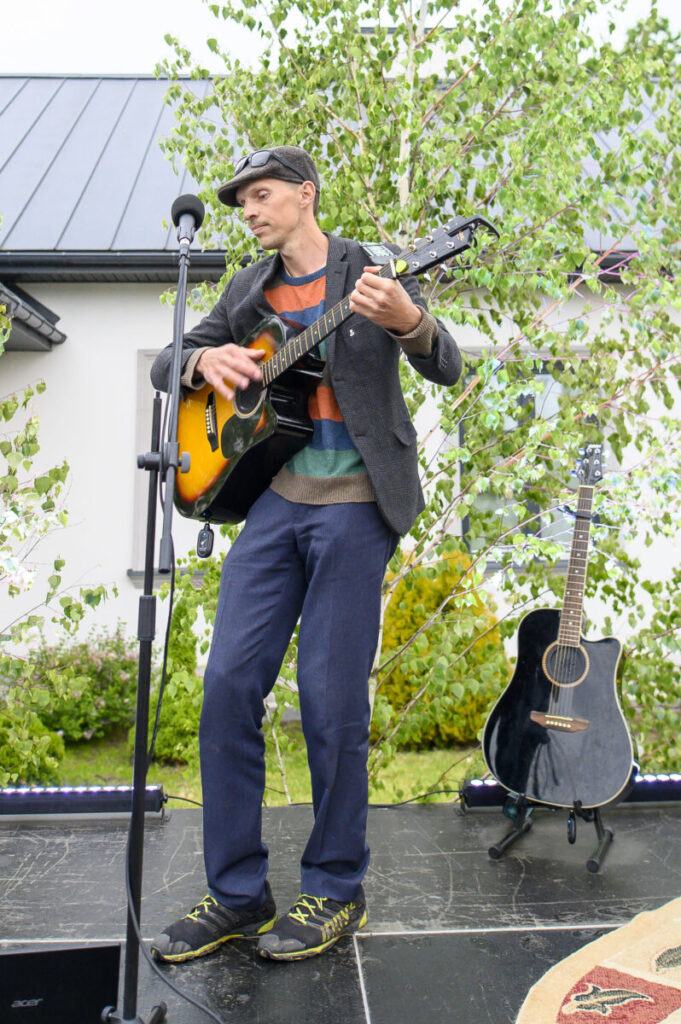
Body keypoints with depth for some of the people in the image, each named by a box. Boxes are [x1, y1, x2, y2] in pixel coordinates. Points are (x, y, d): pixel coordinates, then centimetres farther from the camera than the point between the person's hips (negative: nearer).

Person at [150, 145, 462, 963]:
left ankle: (335, 890, 18)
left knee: (332, 700, -3)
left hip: (354, 504, -5)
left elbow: (447, 370, -8)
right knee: (229, 686, -1)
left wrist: (408, 322, -30)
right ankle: (237, 894, 15)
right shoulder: (249, 291, 17)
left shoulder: (370, 274, 3)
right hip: (273, 500, 5)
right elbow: (163, 365, 17)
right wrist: (204, 360, -6)